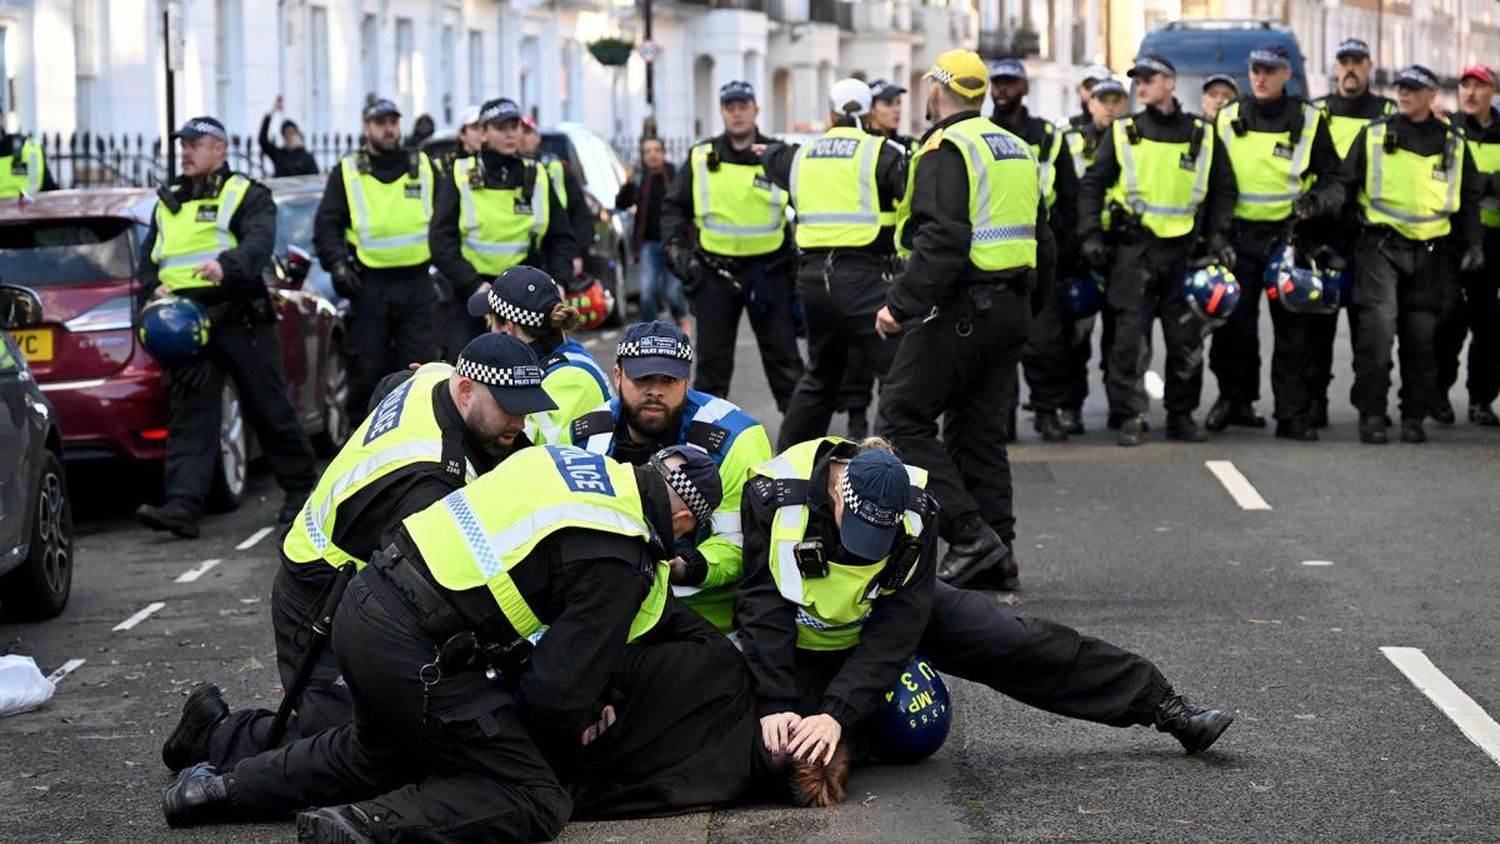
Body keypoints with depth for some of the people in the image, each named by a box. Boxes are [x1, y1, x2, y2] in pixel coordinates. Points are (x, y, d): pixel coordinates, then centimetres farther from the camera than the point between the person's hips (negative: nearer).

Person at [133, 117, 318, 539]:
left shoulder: (247, 195, 3)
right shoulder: (168, 204, 21)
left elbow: (259, 244, -15)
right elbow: (148, 259, 22)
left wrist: (228, 266, -36)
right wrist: (154, 290, -1)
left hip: (241, 323, -4)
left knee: (271, 410, 4)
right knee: (189, 415, -5)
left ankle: (300, 488, 20)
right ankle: (182, 505, -13)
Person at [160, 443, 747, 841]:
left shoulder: (594, 466, 10)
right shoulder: (616, 559, -14)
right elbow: (561, 691, -14)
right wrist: (564, 732, 9)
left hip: (368, 602, 9)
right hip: (415, 655, -9)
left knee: (380, 753, 35)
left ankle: (222, 790, 29)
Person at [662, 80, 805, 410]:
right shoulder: (701, 157, 4)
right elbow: (674, 206, 11)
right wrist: (675, 246, -2)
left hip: (769, 271, -1)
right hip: (715, 272, 1)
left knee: (784, 357, 3)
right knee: (713, 360, 7)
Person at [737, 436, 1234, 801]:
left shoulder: (915, 510, -27)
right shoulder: (775, 496, -33)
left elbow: (895, 631, -28)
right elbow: (763, 608, -30)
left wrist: (837, 714, -38)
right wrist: (776, 708, -40)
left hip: (890, 609, 2)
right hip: (801, 642, -1)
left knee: (1017, 644, -8)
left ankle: (1165, 708, -1)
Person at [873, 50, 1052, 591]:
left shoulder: (946, 149, -11)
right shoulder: (1017, 149, 16)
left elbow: (942, 240, -23)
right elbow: (1041, 239, 21)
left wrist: (901, 305, -21)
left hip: (959, 308, -9)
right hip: (1011, 311, 9)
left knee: (903, 419, -3)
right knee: (976, 429, 13)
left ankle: (971, 536, -11)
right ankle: (996, 558, 10)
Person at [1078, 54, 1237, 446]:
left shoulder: (1203, 135, 9)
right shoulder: (1123, 133, 6)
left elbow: (1223, 189, 18)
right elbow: (1092, 185, 8)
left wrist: (1218, 234, 7)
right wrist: (1091, 235, -2)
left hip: (1185, 249, 1)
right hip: (1134, 248, -1)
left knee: (1187, 338, 2)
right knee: (1131, 336, -7)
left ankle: (1181, 415, 14)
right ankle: (1129, 417, 0)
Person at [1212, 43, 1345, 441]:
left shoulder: (1308, 121, 4)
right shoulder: (1228, 120, 9)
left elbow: (1333, 177, 7)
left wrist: (1317, 201, -14)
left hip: (1289, 236, -1)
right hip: (1239, 238, 1)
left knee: (1294, 328, -2)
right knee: (1234, 324, -1)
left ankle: (1293, 414, 2)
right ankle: (1235, 398, 19)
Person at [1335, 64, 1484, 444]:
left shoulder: (1452, 142, 11)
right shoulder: (1374, 134, 6)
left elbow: (1470, 197, 19)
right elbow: (1345, 184, 8)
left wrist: (1473, 245, 11)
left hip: (1430, 252, 2)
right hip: (1381, 246, -2)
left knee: (1422, 334, 2)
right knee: (1378, 327, -14)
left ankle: (1415, 416, 11)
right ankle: (1371, 414, -6)